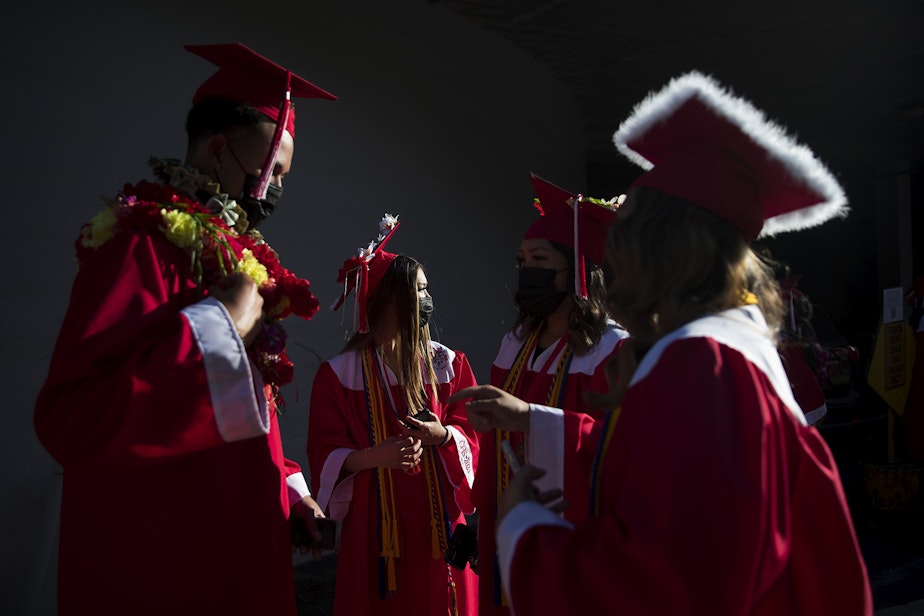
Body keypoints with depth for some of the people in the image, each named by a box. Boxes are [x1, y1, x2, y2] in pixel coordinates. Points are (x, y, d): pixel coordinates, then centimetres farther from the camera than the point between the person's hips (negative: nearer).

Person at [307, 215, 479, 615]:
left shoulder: (447, 364, 6)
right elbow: (326, 455, -4)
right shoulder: (339, 373, -2)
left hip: (438, 521, 2)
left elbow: (471, 435, 5)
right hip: (375, 525, -2)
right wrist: (372, 456, -21)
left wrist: (443, 434, -16)